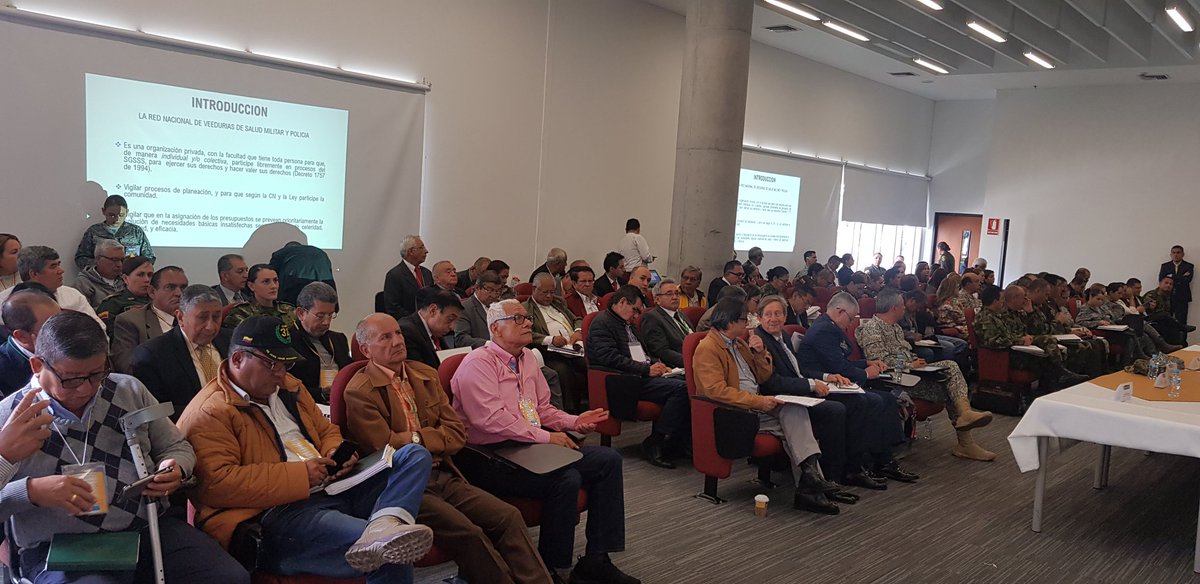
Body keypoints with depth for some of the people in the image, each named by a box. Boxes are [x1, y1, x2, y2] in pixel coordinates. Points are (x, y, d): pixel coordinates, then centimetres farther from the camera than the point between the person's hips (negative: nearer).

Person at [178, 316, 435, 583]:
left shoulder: (288, 387, 22)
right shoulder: (208, 413, -5)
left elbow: (327, 431, 31)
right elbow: (216, 484, -18)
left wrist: (336, 453, 4)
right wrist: (297, 474, -18)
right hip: (278, 513, -11)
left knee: (415, 456, -13)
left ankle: (384, 525, -34)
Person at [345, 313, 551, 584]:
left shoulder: (426, 375, 14)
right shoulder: (359, 393, -6)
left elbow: (457, 433, 8)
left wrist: (418, 438, -7)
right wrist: (436, 438, 0)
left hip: (444, 476, 6)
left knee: (509, 517, -14)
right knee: (468, 533, -27)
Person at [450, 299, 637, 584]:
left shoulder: (527, 358, 18)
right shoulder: (478, 363, -10)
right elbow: (491, 418, -22)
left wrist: (573, 421, 6)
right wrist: (545, 437, -20)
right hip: (490, 458, -9)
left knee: (608, 460, -3)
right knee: (567, 479, -30)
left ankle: (596, 560, 1)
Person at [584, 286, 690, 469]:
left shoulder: (628, 325, 26)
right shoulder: (602, 323, -4)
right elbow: (610, 358, -17)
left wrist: (656, 366, 9)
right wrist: (646, 369, -17)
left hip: (641, 376, 9)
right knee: (680, 388, -25)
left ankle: (684, 442, -11)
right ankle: (655, 444, -17)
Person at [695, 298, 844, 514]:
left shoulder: (738, 343, 18)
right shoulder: (707, 349, -10)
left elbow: (764, 377, 22)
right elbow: (717, 391, -22)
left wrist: (760, 353, 2)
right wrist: (758, 401, -26)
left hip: (756, 404, 8)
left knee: (795, 410, -20)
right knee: (793, 428, -22)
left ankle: (810, 474, -27)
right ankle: (807, 488, -17)